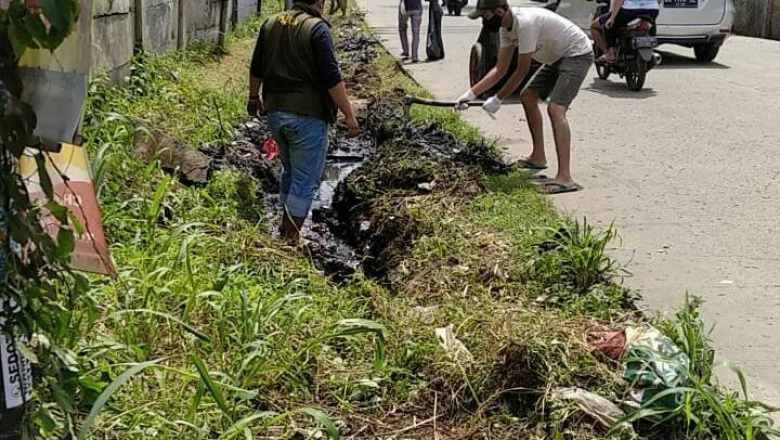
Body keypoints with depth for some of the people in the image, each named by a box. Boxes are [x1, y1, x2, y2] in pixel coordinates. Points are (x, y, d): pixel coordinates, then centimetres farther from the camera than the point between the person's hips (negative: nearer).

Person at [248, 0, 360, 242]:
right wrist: (349, 115, -13)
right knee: (305, 179, 2)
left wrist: (254, 97, 30)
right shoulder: (317, 28, -12)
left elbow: (256, 68, 15)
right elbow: (332, 78, -17)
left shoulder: (271, 23, 7)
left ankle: (286, 225, 32)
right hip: (307, 116, -7)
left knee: (289, 170, 24)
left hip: (275, 112, 7)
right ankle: (291, 237, 4)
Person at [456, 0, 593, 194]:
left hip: (577, 54, -10)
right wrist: (471, 93, 0)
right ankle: (538, 157, 26)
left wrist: (497, 99, -13)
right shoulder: (506, 28, 0)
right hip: (558, 57, 10)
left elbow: (522, 71, -23)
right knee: (528, 96, 16)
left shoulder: (525, 23, -30)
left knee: (555, 109, -23)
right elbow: (500, 70, 6)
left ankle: (565, 178, -30)